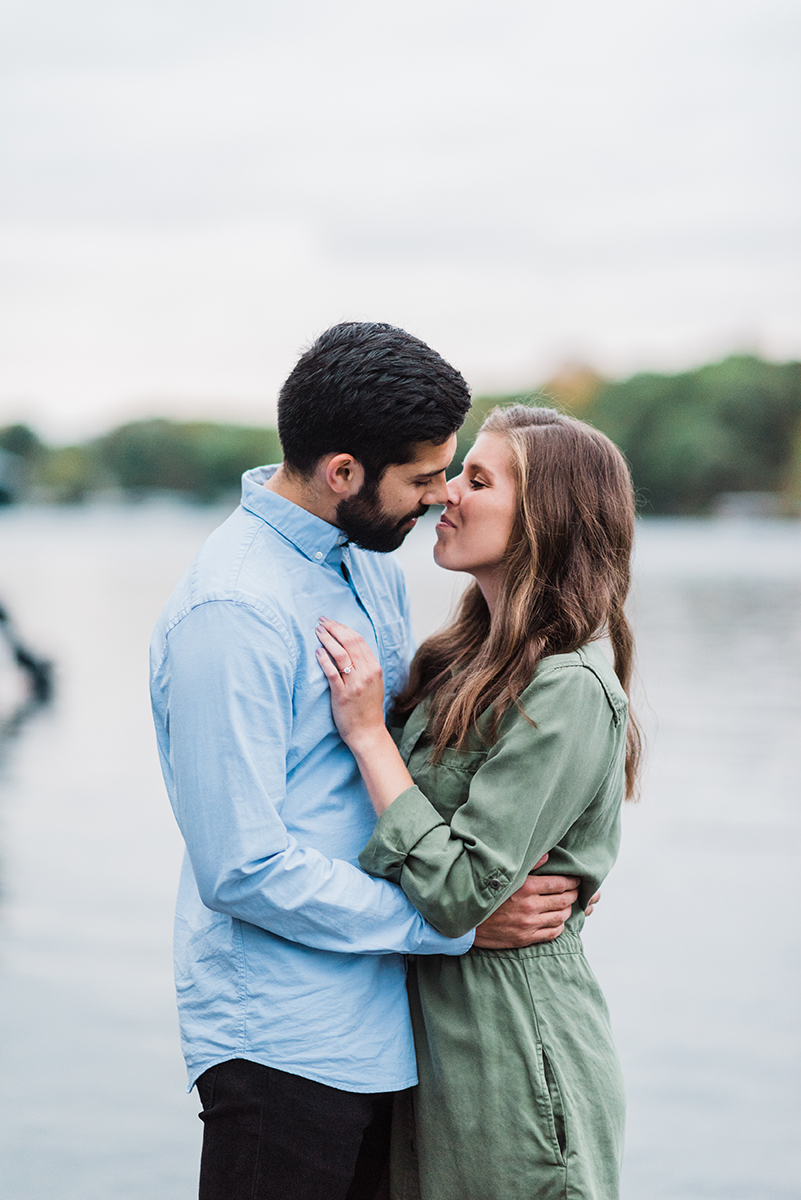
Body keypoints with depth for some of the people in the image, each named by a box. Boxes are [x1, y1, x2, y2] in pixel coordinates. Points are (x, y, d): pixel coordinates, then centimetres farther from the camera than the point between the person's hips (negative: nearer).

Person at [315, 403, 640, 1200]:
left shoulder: (568, 692, -19)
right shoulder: (466, 661, 8)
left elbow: (460, 894, -23)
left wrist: (367, 732, -20)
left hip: (510, 1057, -8)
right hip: (431, 1031, 9)